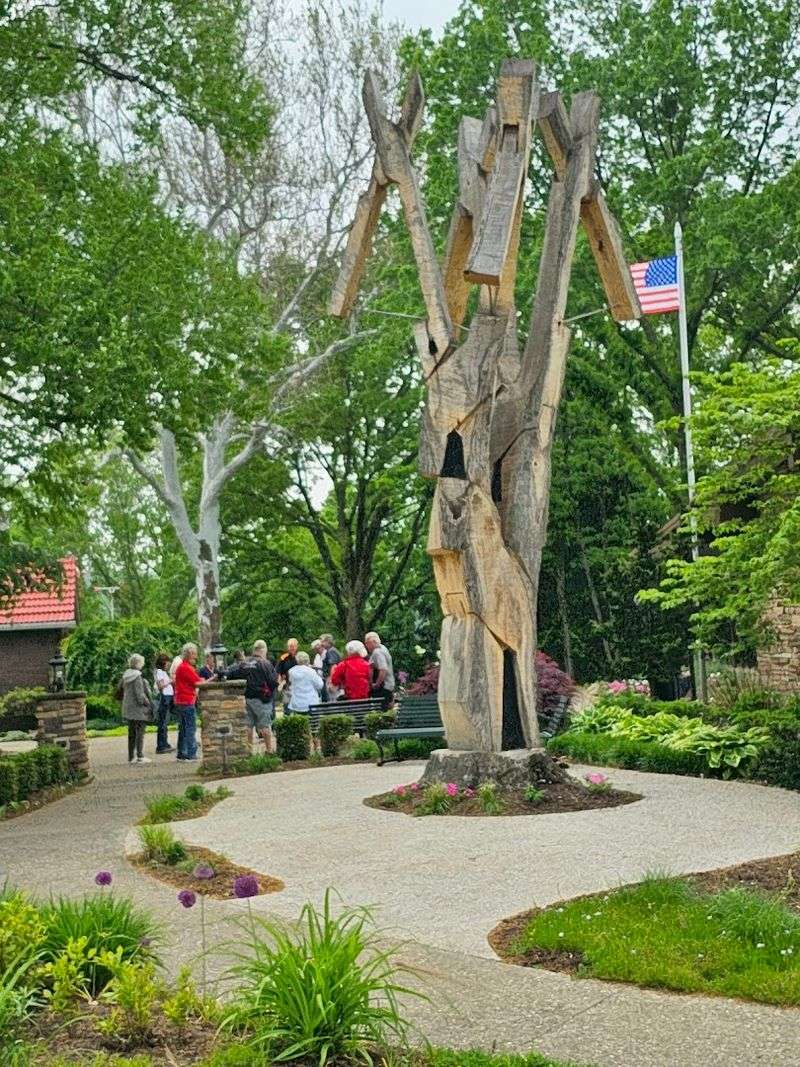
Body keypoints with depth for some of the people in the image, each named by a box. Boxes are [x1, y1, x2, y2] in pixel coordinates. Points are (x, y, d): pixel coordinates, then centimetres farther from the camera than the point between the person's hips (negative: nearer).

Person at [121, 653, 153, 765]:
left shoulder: (126, 676, 9)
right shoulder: (137, 677, -16)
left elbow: (122, 690, 13)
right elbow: (140, 695, -18)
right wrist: (149, 705, -9)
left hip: (128, 709, 8)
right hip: (138, 709, -8)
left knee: (132, 733, 13)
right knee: (140, 733, -3)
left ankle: (131, 756, 17)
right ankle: (140, 756, -3)